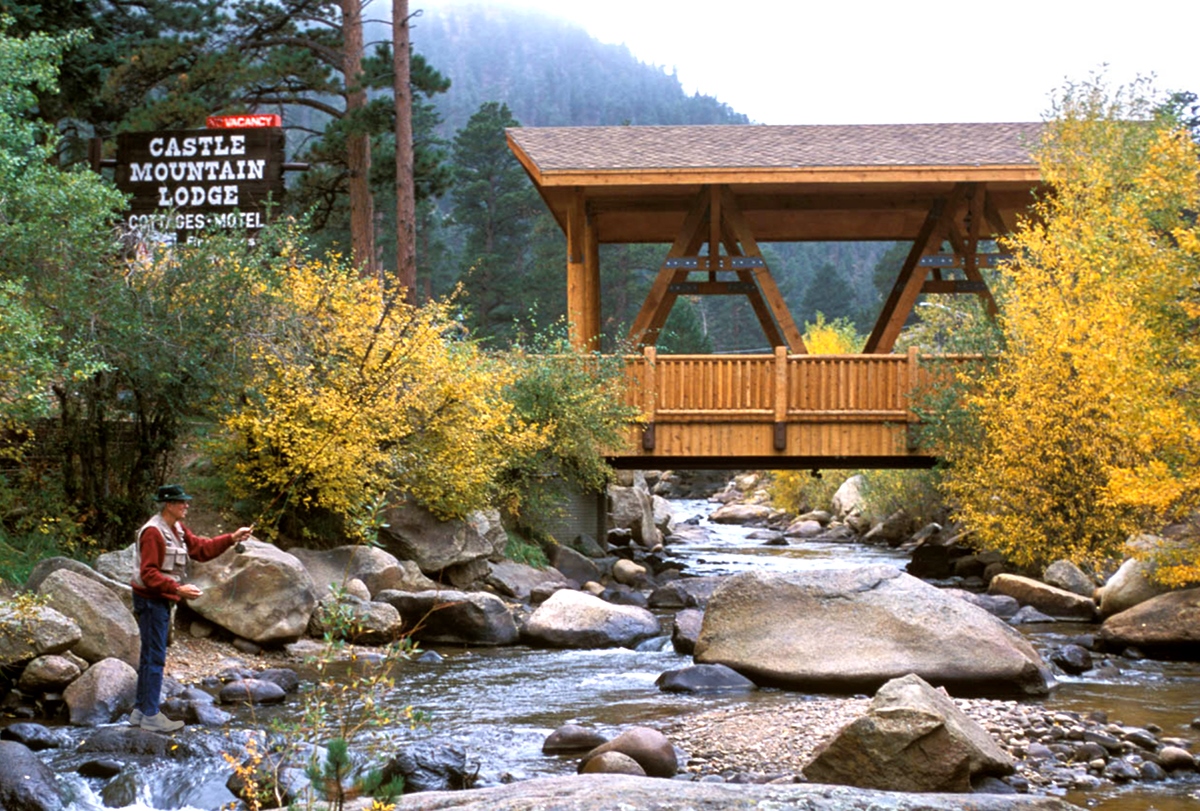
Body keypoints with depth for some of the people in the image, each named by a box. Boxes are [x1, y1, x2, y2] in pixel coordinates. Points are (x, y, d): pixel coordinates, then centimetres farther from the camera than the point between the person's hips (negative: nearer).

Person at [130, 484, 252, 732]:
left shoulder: (177, 530, 12)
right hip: (150, 600, -10)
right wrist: (178, 589, -30)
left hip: (161, 600, 10)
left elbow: (201, 549, 12)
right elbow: (148, 573, -24)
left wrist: (232, 539, 2)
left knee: (150, 656, 15)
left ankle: (140, 710, 22)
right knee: (155, 658, -7)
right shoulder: (153, 532, -19)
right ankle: (150, 715, -3)